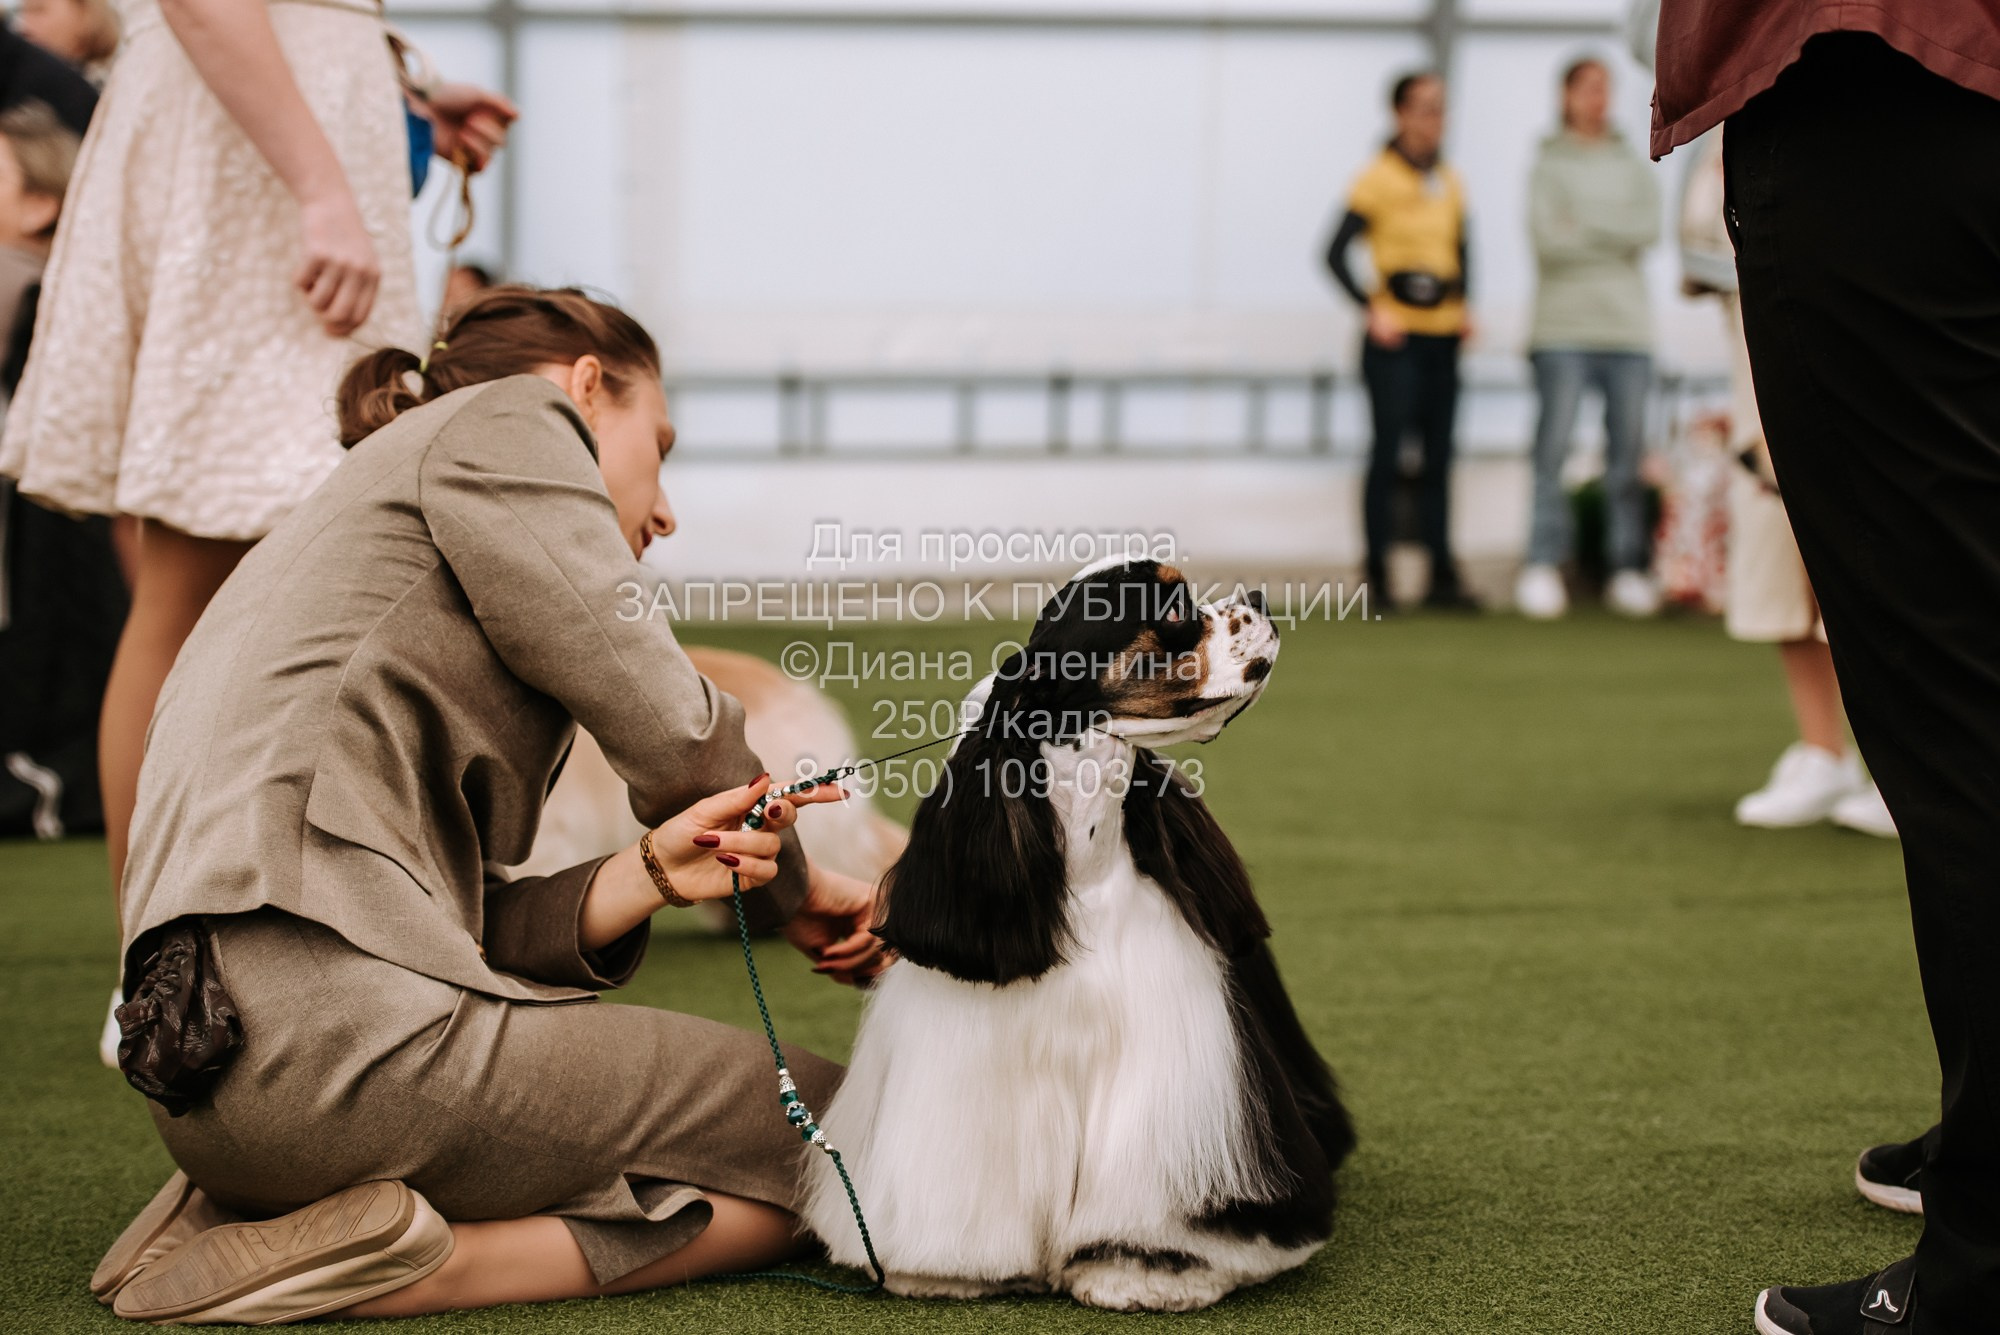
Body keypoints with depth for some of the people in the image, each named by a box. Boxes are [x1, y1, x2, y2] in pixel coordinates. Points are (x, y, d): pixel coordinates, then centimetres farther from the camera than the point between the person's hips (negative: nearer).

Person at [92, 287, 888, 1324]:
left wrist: (650, 875, -1)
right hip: (341, 1019, -10)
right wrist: (794, 887, 18)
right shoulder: (505, 420, 8)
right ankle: (382, 1267, -14)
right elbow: (662, 724, 0)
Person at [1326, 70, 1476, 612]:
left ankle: (1442, 577, 9)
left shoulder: (1450, 184, 12)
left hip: (1442, 338, 5)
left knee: (1438, 457, 6)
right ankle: (1377, 576, 1)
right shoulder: (1378, 179, -5)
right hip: (1395, 338, -5)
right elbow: (1336, 253, -8)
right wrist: (1373, 308, -15)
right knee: (1388, 453, -5)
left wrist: (1463, 306, 7)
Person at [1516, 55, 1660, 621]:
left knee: (1628, 449, 1)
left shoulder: (1633, 165, 16)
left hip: (1627, 325, 3)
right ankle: (1542, 565, -7)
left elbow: (1649, 227, -1)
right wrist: (1615, 236, -3)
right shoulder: (1548, 164, 6)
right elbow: (1547, 238, -8)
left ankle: (1628, 568, 4)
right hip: (1564, 325, -3)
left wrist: (1584, 223, -6)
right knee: (1554, 446, -9)